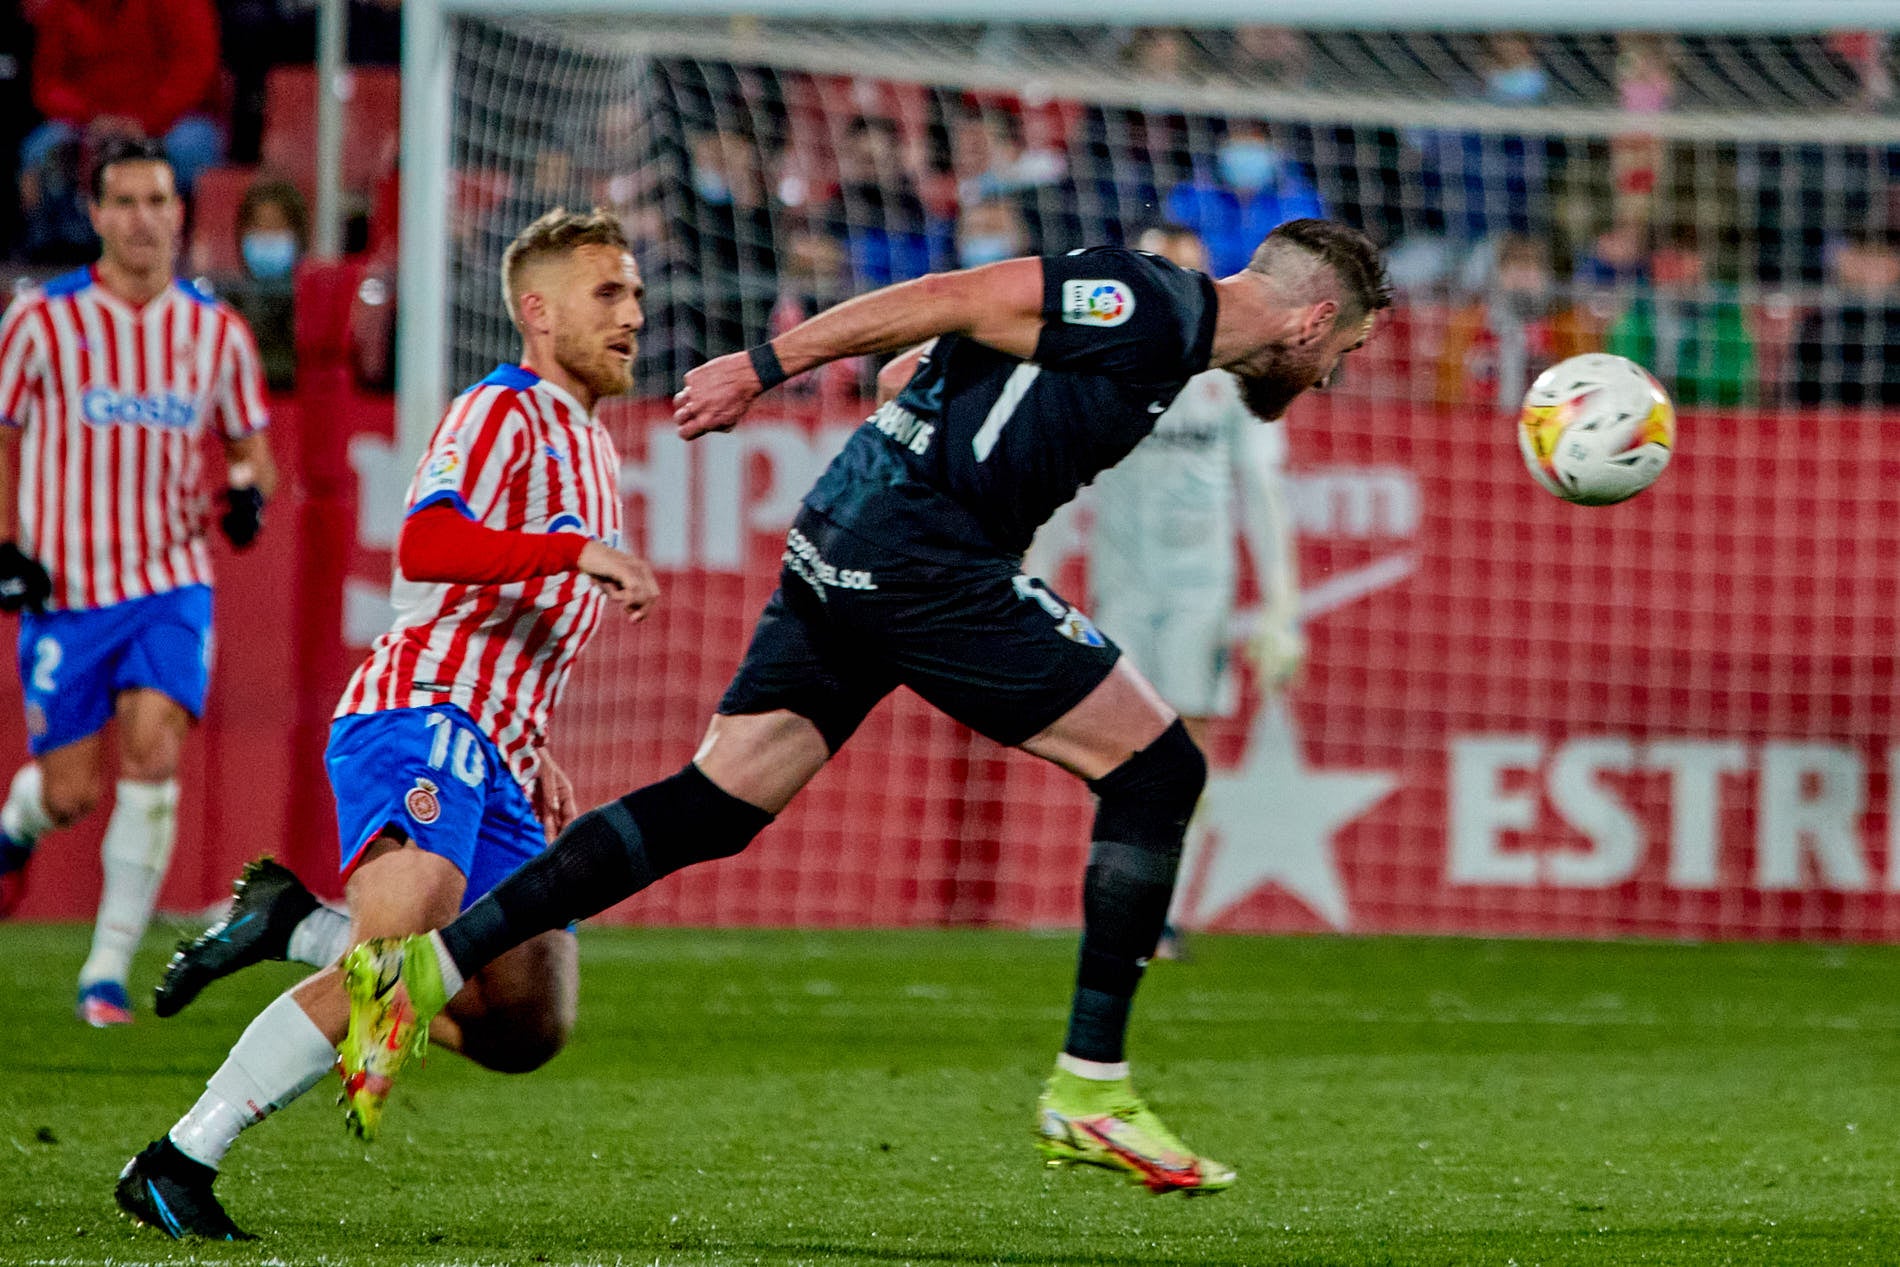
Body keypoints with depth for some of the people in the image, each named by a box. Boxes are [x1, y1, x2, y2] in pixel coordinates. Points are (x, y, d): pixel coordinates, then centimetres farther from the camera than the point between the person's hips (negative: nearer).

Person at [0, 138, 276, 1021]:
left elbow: (249, 443, 15)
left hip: (172, 583, 1)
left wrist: (250, 492, -8)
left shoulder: (216, 332, 4)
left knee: (153, 751, -20)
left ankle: (109, 970, -14)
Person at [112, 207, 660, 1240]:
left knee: (528, 1027, 1)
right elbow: (425, 545, -23)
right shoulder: (501, 412, -4)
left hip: (494, 761, 9)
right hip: (420, 716, -9)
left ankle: (297, 928, 11)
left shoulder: (587, 442, 25)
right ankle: (174, 1169, -26)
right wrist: (578, 550, -31)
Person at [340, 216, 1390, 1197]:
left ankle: (426, 966, -1)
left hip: (844, 551, 10)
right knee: (1156, 769, -4)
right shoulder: (1150, 308, -9)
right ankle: (1089, 1091, -2)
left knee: (712, 808, 6)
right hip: (918, 549, -10)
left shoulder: (1163, 324, 21)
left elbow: (918, 363, 23)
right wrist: (767, 367, -15)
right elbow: (946, 299, -14)